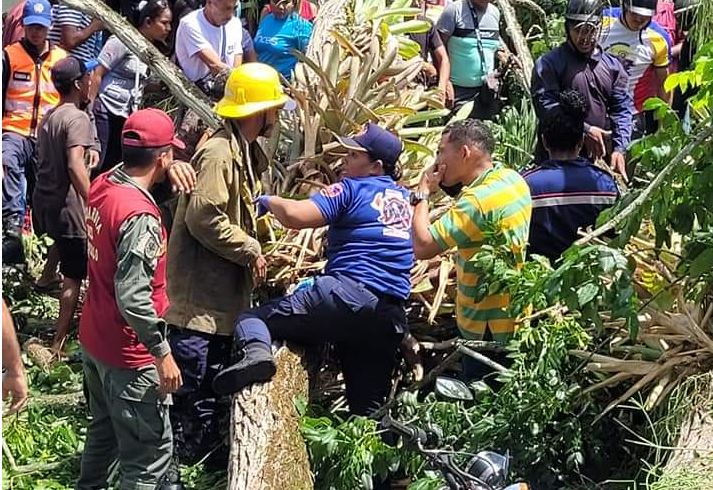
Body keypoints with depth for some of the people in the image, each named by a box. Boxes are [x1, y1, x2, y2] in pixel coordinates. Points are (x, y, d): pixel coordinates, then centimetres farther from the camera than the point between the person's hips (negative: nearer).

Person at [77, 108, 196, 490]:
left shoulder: (103, 184, -2)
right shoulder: (140, 217, -27)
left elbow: (130, 171, 23)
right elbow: (133, 298, -30)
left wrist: (170, 169, 2)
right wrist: (163, 354, -22)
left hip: (93, 338, 9)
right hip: (128, 355, -9)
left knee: (104, 431, 27)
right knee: (151, 454, 0)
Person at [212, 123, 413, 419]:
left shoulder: (351, 189, 2)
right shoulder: (404, 198, 22)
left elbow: (295, 216, -13)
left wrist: (268, 201, 8)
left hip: (346, 295, -7)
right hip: (391, 319, 7)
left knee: (251, 318, -6)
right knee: (368, 410, 14)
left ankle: (256, 350, -36)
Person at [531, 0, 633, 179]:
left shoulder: (613, 65, 13)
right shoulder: (548, 64, -2)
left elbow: (622, 109, 9)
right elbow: (545, 106, -14)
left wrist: (619, 149, -5)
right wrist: (584, 130, -19)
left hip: (601, 158, 4)